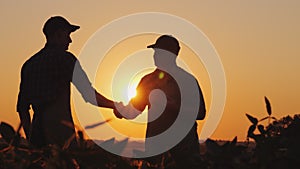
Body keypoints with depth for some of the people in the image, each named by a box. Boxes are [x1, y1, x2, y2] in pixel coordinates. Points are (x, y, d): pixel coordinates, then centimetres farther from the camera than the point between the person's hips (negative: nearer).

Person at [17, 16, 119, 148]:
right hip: (60, 131, -6)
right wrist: (116, 106, 6)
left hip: (37, 132, 6)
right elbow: (89, 95, -8)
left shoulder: (29, 64, 15)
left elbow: (22, 107, 16)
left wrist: (30, 139, 22)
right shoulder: (64, 58, -3)